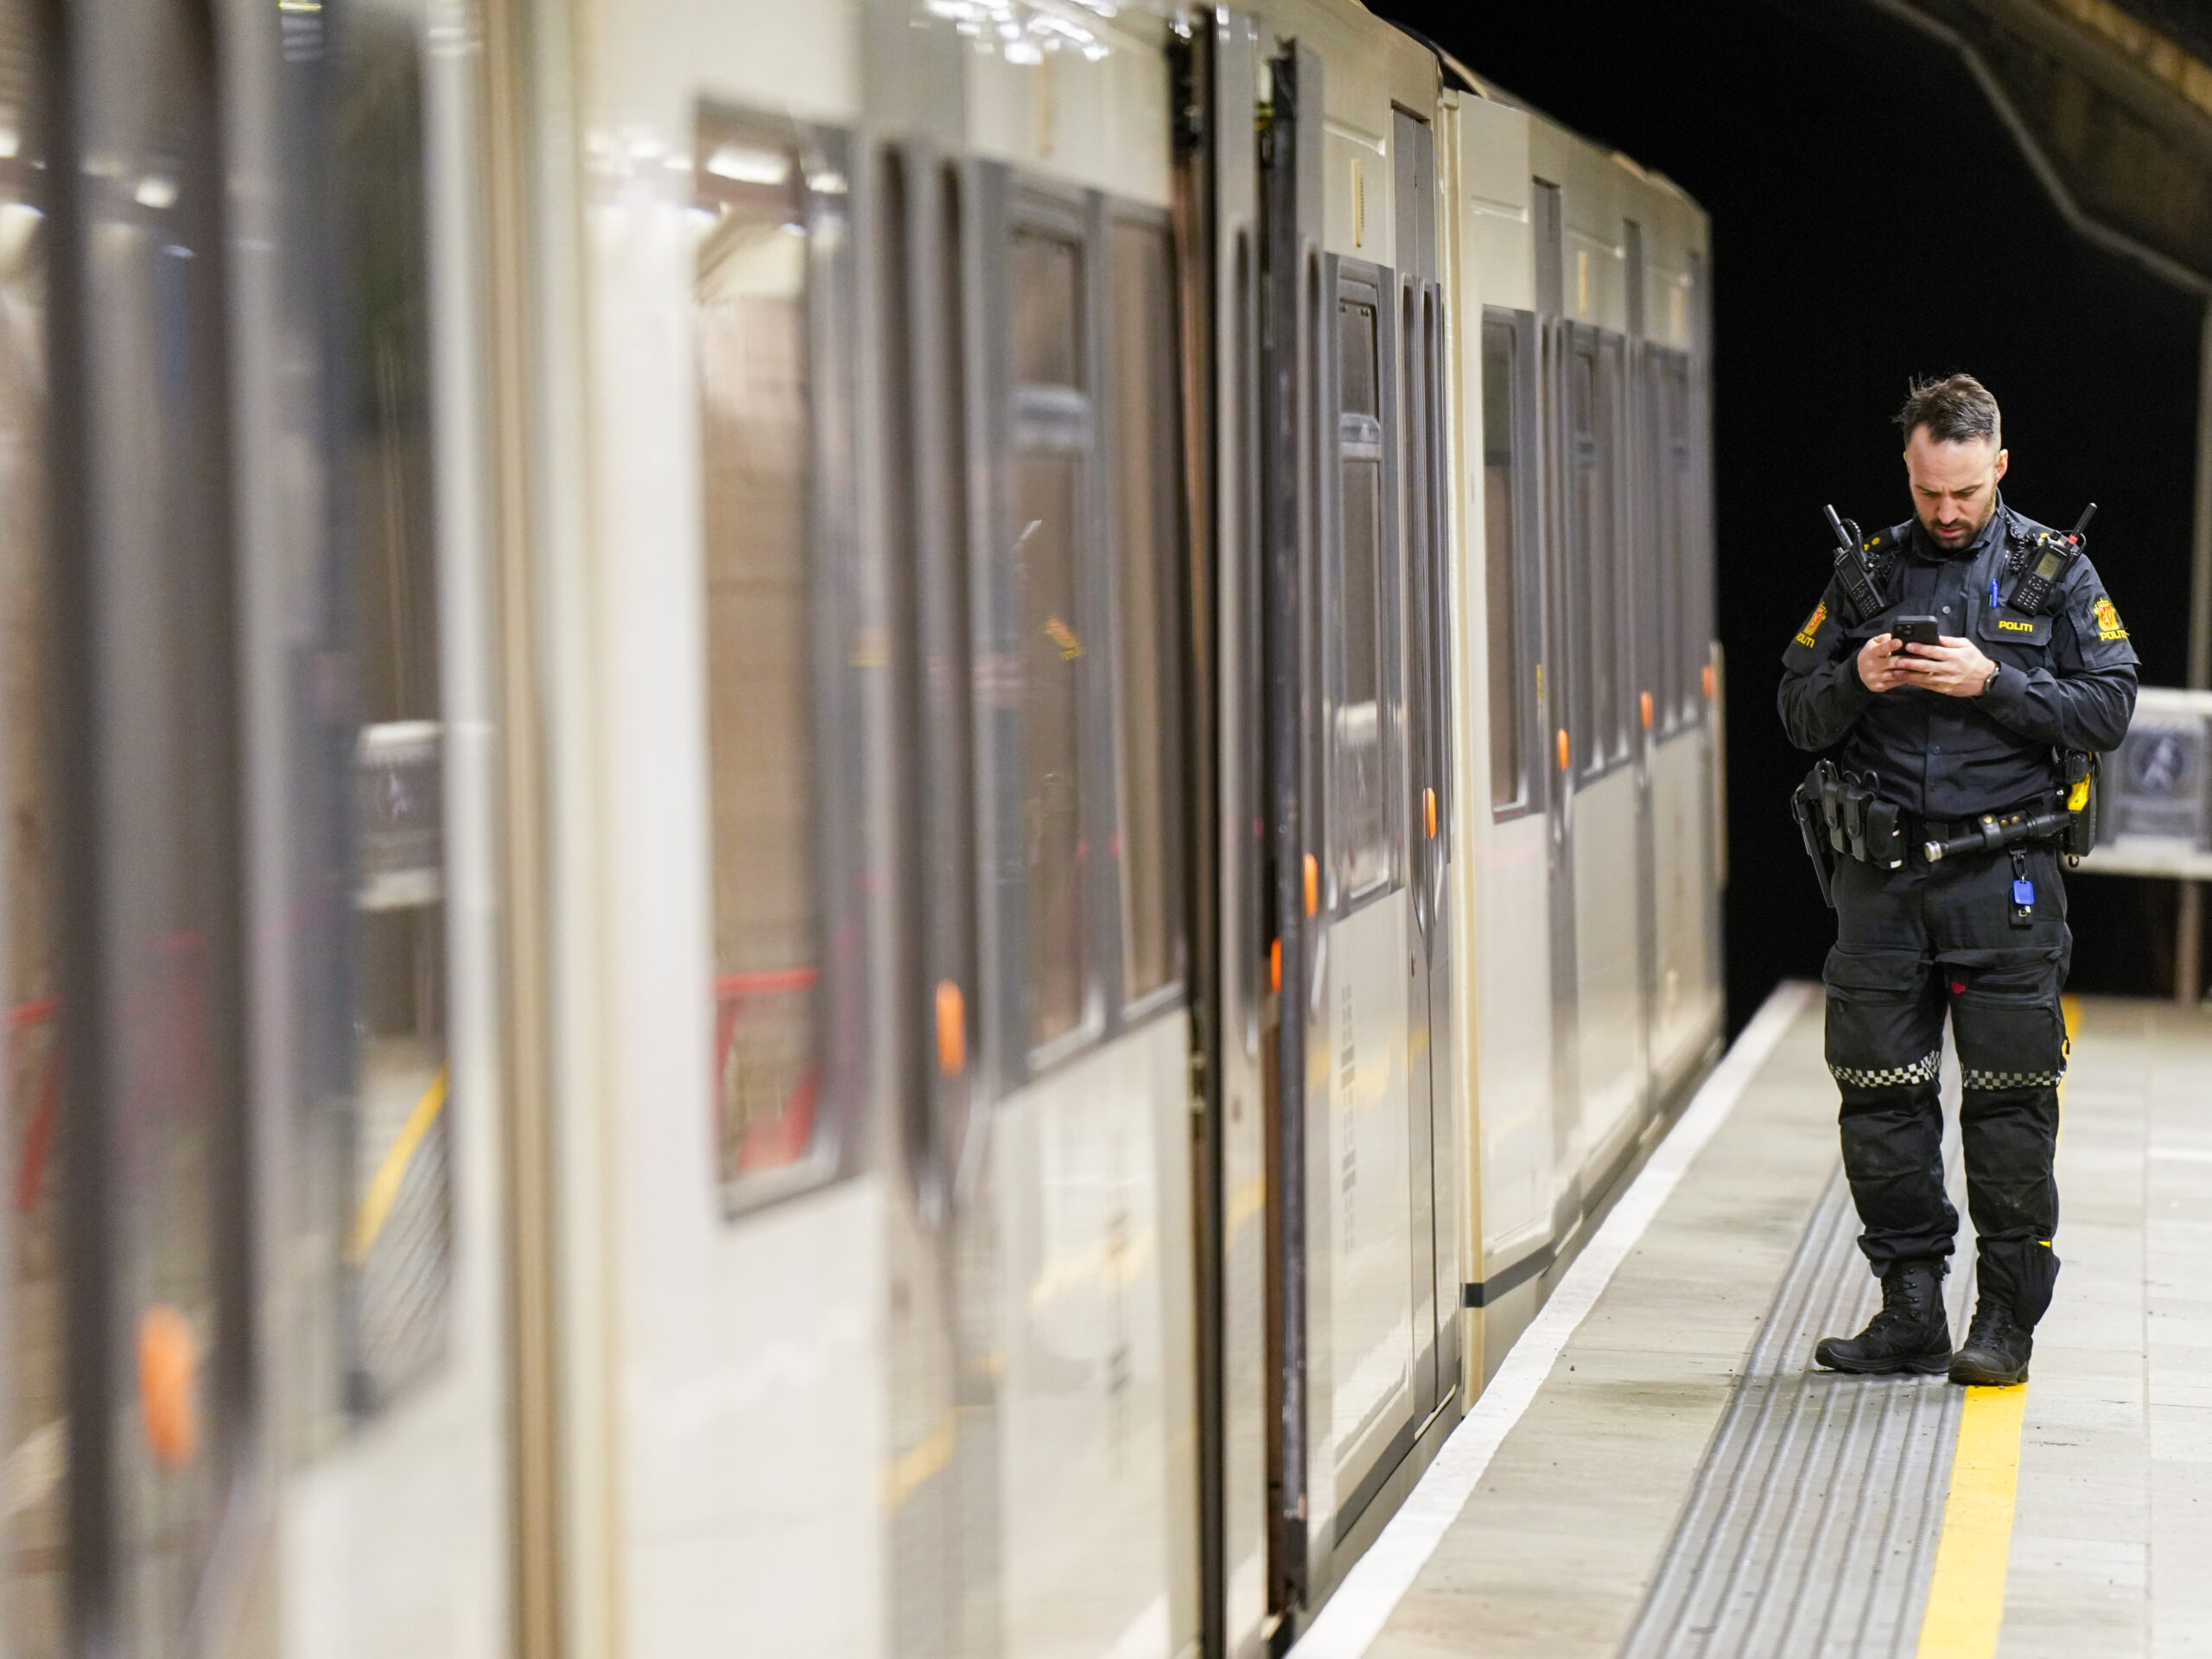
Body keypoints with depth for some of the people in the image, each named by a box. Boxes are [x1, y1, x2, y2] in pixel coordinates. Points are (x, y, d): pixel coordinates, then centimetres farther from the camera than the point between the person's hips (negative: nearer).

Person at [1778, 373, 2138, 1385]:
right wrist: (1855, 679, -9)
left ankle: (2007, 1320, 6)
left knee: (2009, 1103, -2)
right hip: (1882, 876, 3)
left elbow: (2108, 710, -3)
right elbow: (1798, 715, 11)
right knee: (1878, 1096, 3)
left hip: (2003, 881, -3)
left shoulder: (2056, 571, 4)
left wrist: (1994, 681, -15)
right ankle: (1910, 1314, 13)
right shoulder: (1868, 570, 11)